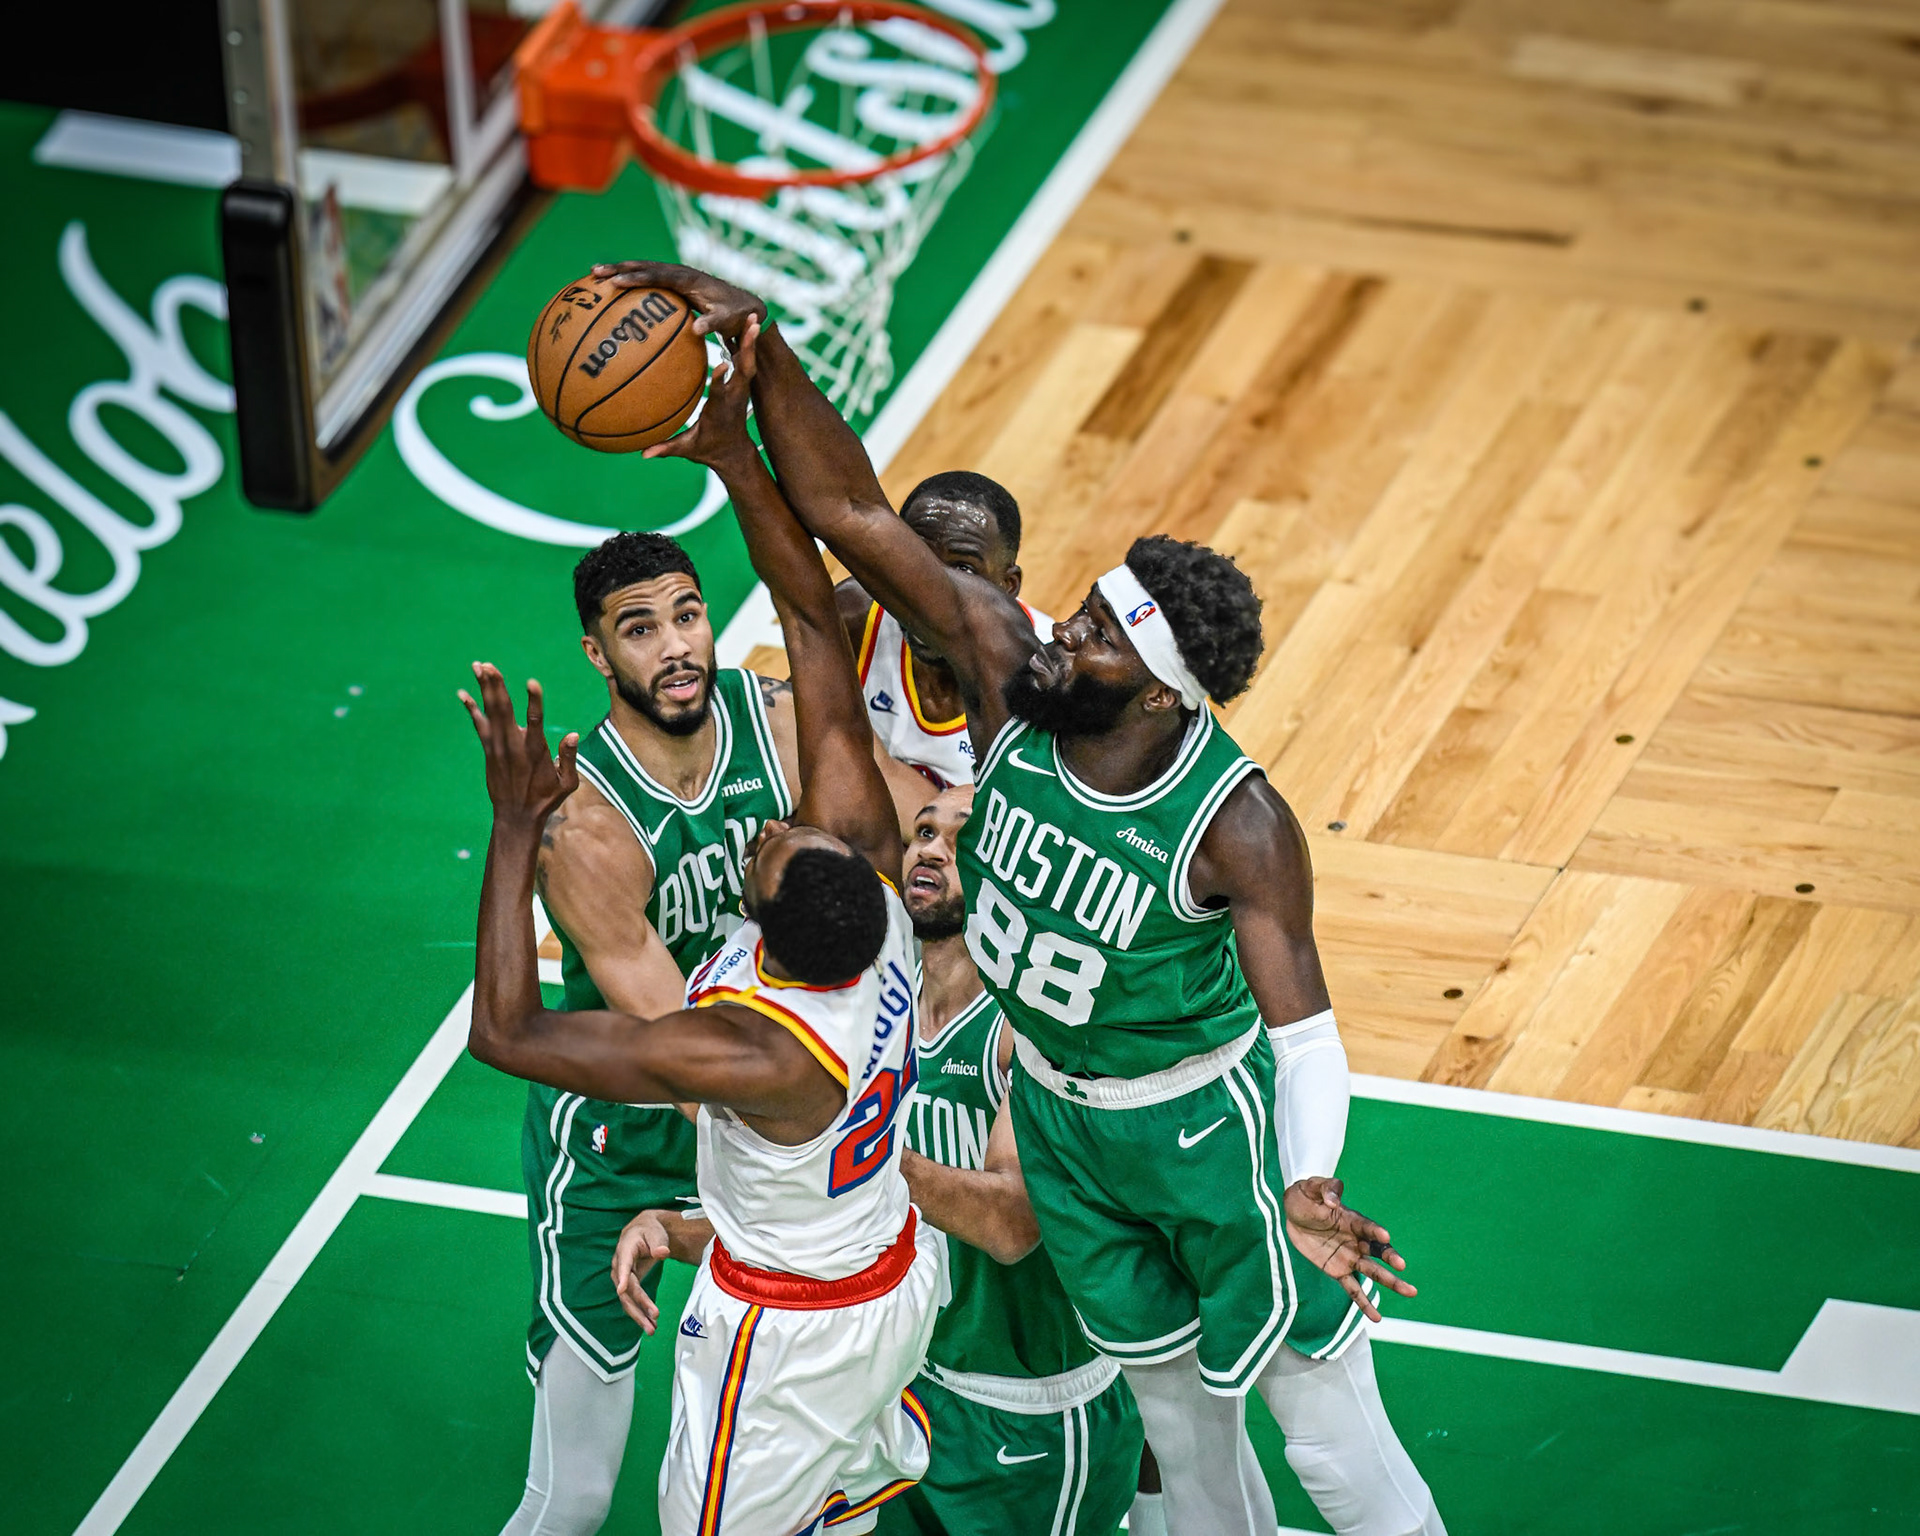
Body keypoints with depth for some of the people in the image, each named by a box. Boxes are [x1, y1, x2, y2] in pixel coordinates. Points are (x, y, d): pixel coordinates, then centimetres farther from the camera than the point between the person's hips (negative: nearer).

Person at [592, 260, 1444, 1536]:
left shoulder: (1238, 828, -33)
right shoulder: (1007, 672, -21)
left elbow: (1301, 1021, -31)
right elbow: (851, 511, -24)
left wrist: (1308, 1187, -49)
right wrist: (763, 346, -36)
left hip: (1205, 1122, -6)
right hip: (1058, 1110, 6)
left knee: (1325, 1427, 7)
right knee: (1168, 1393, 26)